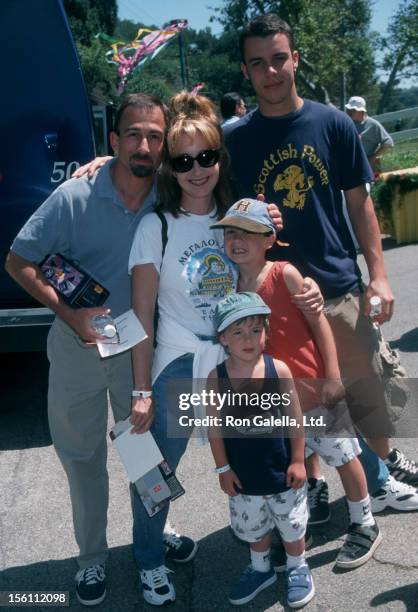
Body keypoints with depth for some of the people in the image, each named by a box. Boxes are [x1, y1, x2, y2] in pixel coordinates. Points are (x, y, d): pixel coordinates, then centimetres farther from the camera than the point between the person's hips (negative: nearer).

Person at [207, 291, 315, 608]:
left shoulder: (278, 370, -17)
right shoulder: (216, 377, -15)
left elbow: (296, 418, -9)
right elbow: (215, 426, -7)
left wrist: (298, 461, -7)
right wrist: (223, 468, -4)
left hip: (282, 470, -1)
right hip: (244, 474, 1)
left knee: (292, 525, 19)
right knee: (254, 527, 23)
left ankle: (298, 568, 45)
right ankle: (261, 568, 48)